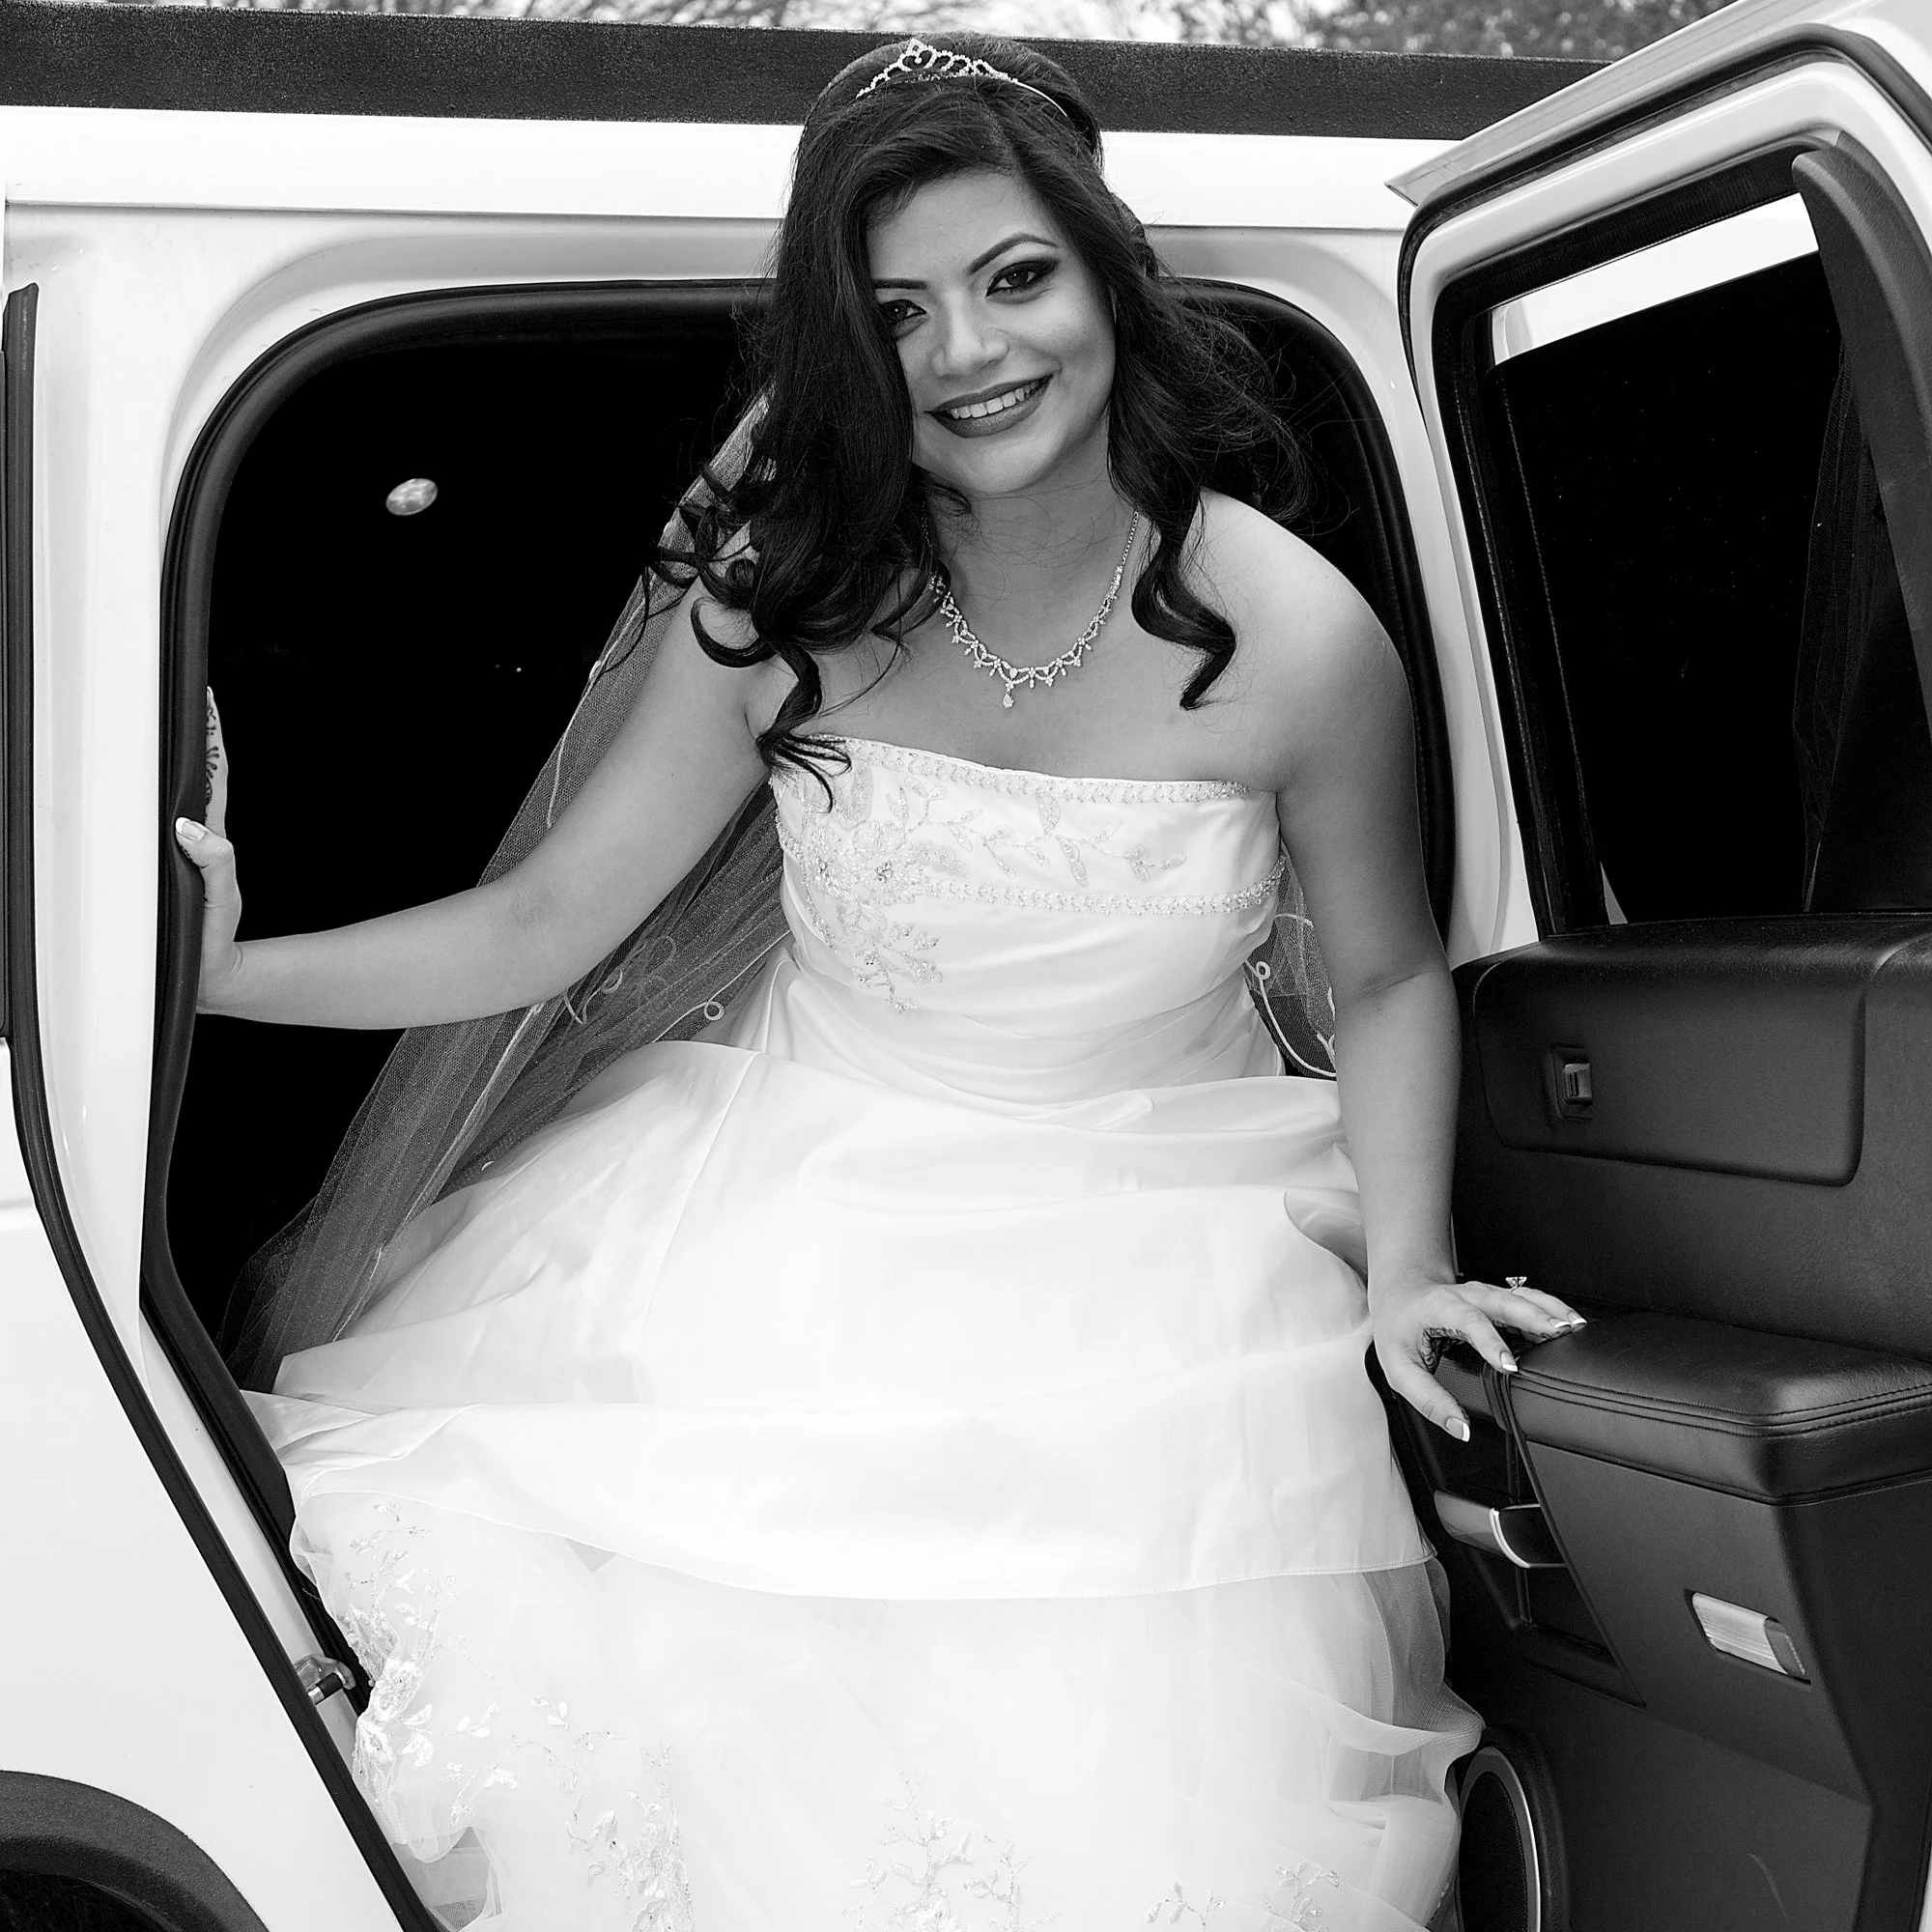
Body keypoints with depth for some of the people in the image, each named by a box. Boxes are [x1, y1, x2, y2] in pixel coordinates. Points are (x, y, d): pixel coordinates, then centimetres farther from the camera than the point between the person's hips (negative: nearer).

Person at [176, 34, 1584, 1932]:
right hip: (790, 1206, 2)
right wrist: (226, 972, -11)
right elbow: (547, 921, -1)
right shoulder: (785, 603, -8)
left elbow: (1388, 978, 4)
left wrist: (1405, 1264, -9)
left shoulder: (1297, 638, -11)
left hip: (1145, 1241, -1)